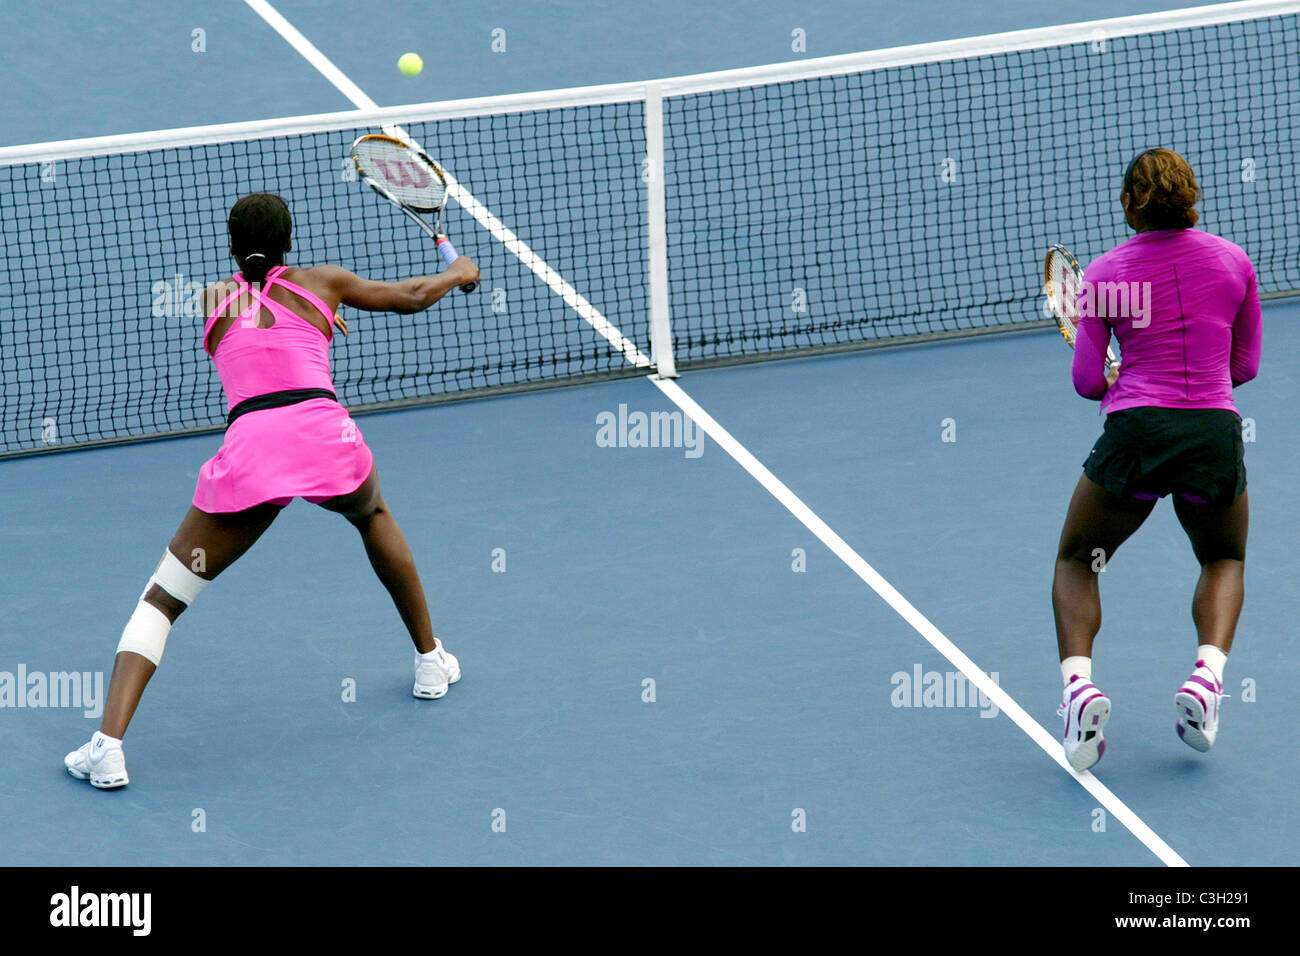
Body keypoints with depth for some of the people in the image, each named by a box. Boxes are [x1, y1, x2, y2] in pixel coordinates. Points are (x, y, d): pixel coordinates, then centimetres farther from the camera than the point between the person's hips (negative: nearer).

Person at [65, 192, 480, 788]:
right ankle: (431, 660, 45)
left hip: (249, 450, -1)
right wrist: (459, 272, 52)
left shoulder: (213, 299, 19)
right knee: (373, 516, 38)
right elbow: (412, 296, 34)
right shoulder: (320, 283, 18)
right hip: (326, 436, 1)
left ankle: (108, 745, -12)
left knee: (162, 598, 6)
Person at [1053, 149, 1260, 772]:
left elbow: (1086, 381, 3)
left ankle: (1078, 682, -5)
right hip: (1216, 433, 1)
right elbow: (1246, 365, 14)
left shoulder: (1105, 274, 2)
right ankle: (1207, 674, 1)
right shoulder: (1233, 261, 7)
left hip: (1134, 433, -1)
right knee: (1225, 561, 28)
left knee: (1076, 562, 21)